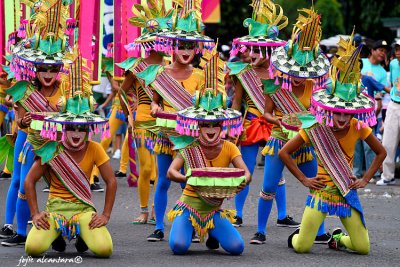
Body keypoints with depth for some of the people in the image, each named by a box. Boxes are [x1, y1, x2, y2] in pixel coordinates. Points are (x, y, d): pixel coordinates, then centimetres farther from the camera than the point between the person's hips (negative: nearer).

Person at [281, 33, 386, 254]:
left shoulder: (358, 128, -7)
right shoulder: (315, 130, -12)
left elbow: (381, 152, 8)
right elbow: (284, 153, -6)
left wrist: (365, 179, 0)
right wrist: (303, 180, -9)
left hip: (347, 192, 2)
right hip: (321, 191, -2)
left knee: (363, 248, -6)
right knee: (301, 247, -9)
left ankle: (339, 239, 28)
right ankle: (296, 235, 29)